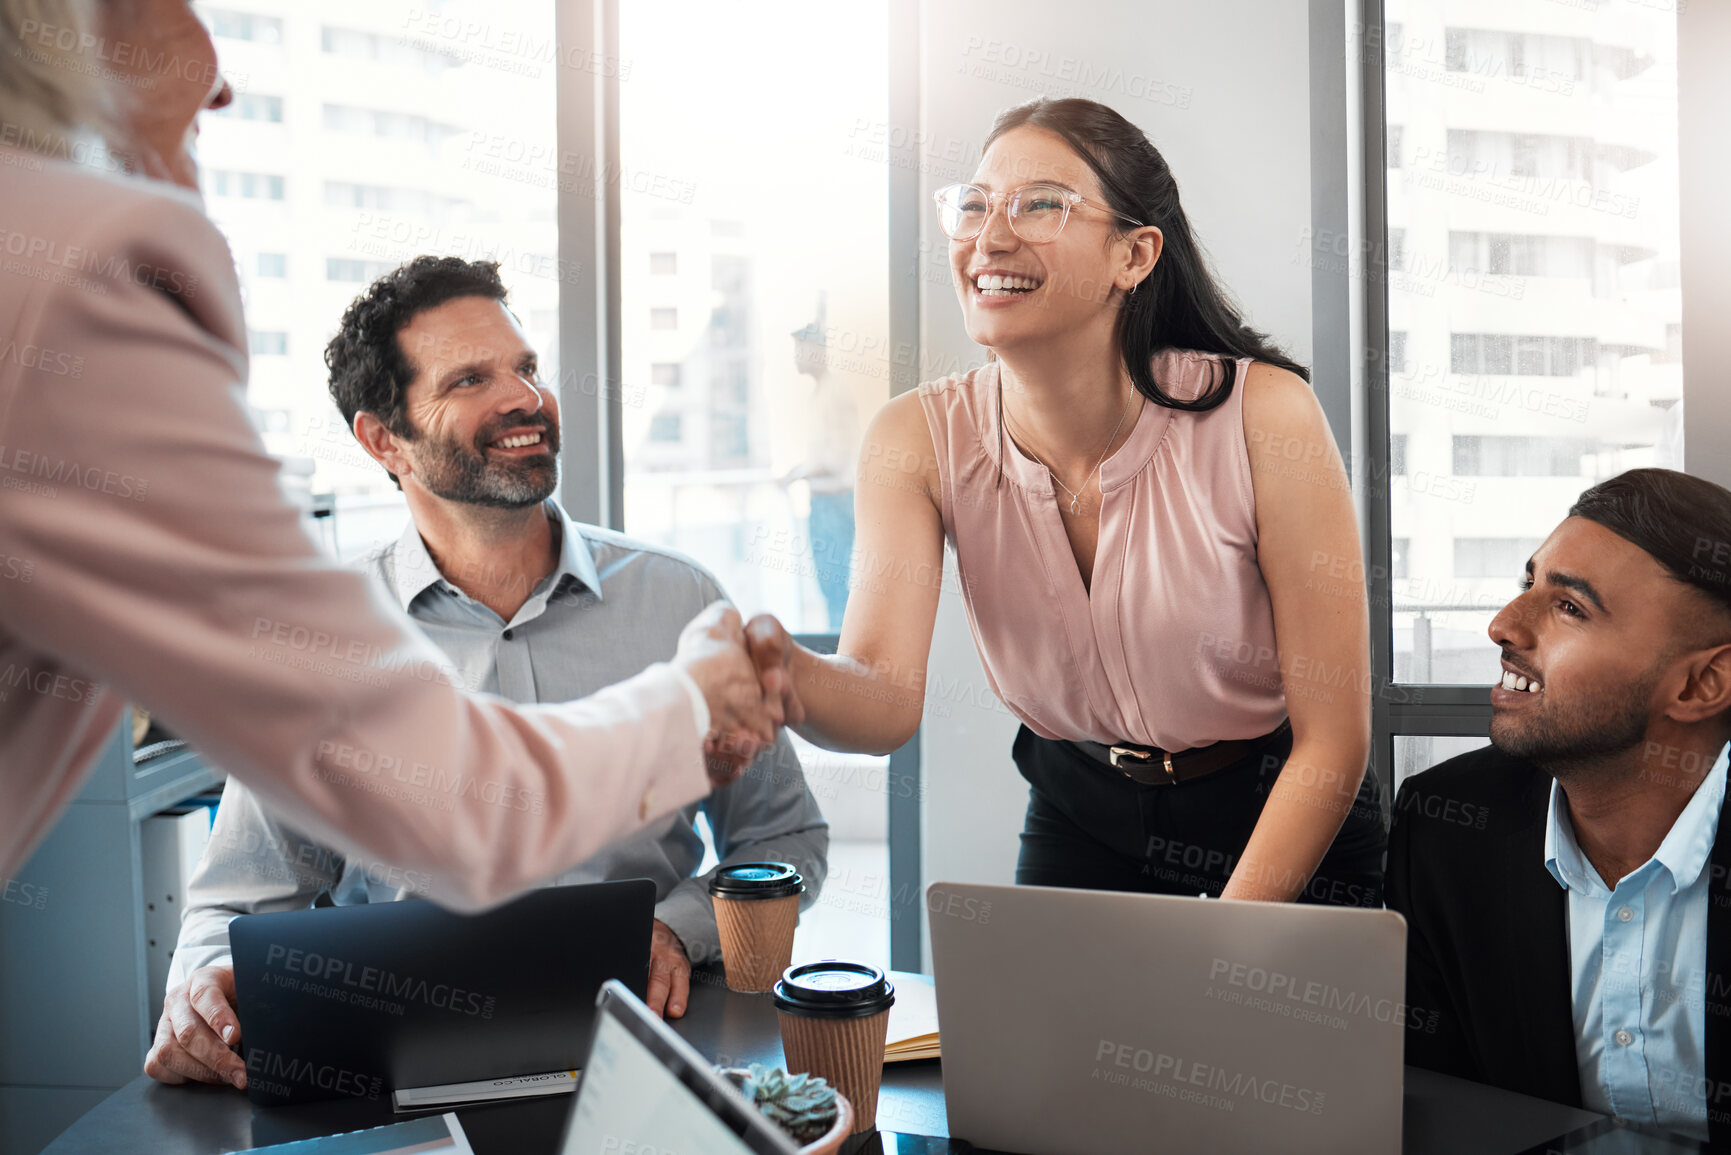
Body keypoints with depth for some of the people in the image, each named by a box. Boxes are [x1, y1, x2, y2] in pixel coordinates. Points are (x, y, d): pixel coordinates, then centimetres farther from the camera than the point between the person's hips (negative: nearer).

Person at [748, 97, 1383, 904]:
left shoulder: (1261, 418, -21)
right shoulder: (921, 440, -12)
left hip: (1289, 840, -1)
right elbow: (888, 696, -26)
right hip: (1078, 828, 2)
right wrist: (788, 680, -48)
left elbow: (1332, 743, -16)